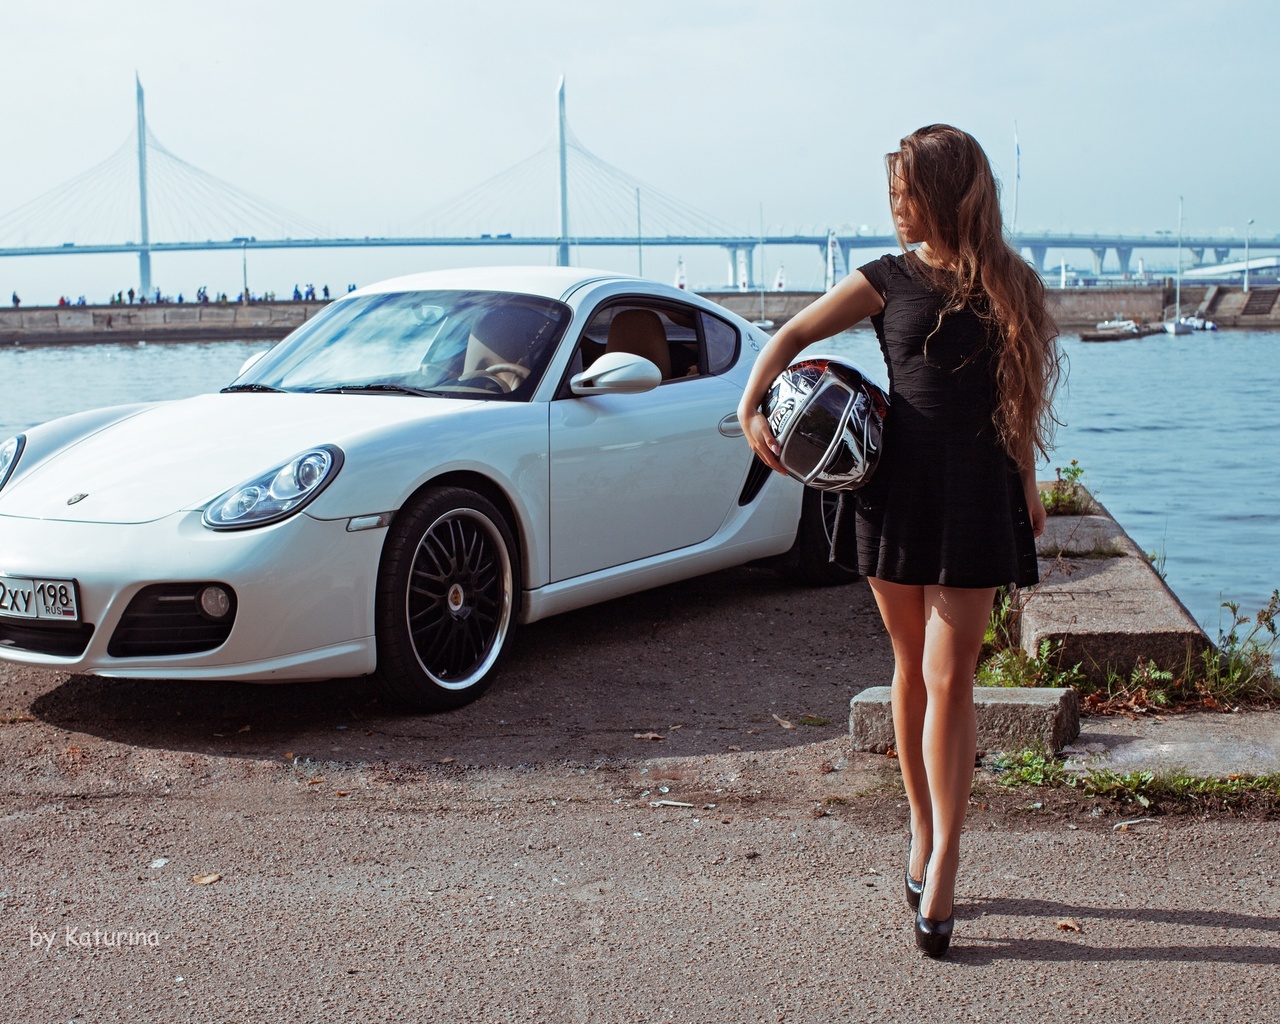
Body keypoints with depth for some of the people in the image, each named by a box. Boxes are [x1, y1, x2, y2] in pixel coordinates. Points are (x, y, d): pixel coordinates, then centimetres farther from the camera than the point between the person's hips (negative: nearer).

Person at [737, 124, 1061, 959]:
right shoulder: (888, 281, 3)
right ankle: (925, 838, 21)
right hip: (897, 490, 1)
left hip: (978, 497, -1)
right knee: (912, 672, 8)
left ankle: (943, 863, -4)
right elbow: (794, 335, 10)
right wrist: (753, 406, -4)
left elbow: (1020, 391, 13)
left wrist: (1028, 484, 12)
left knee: (950, 678, -7)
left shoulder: (1009, 287, 4)